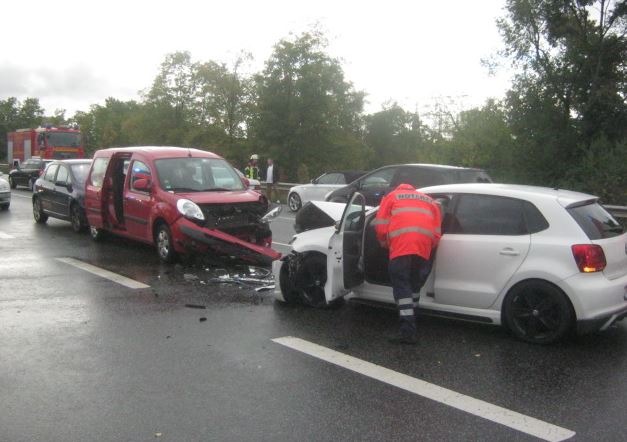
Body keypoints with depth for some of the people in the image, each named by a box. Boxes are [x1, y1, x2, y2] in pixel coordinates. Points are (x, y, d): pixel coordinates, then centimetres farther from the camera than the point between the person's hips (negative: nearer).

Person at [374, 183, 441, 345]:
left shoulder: (392, 196, 22)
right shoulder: (430, 201, 31)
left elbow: (381, 226, 11)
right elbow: (436, 233, 21)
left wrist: (386, 245, 25)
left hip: (401, 247, -4)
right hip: (424, 248, 4)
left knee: (402, 287, -3)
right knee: (415, 285, 18)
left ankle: (408, 331, -12)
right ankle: (410, 322, 25)